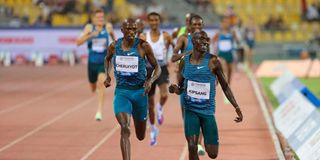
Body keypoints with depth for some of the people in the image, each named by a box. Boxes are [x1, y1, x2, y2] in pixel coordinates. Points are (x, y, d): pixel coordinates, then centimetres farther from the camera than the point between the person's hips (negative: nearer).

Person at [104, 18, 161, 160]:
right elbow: (107, 59, 22)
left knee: (140, 136, 15)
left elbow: (157, 68, 0)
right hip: (121, 91, 0)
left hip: (140, 91, 0)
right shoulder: (114, 46, -1)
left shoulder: (143, 46, -9)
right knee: (125, 129, -22)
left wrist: (151, 80, -20)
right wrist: (107, 76, 6)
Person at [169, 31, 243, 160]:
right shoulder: (184, 62, 1)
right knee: (192, 147, -15)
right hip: (190, 110, 1)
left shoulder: (213, 61, -6)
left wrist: (237, 108, -1)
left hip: (208, 110, -1)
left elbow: (225, 86, 2)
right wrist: (175, 89, -13)